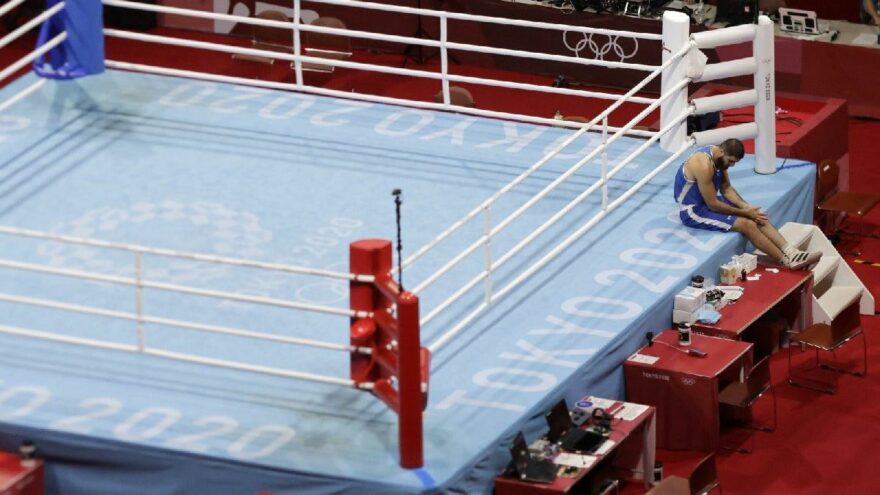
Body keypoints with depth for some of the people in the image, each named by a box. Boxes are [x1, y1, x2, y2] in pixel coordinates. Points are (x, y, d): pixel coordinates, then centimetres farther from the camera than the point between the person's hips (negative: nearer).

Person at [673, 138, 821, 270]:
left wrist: (746, 207, -6)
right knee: (746, 224, -20)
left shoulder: (717, 155, -1)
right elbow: (713, 205, -25)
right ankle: (787, 261, -14)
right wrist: (744, 212, -15)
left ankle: (792, 254, -9)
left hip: (707, 201, 9)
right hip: (693, 210, -9)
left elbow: (726, 189, 10)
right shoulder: (704, 165, -30)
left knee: (758, 217, -3)